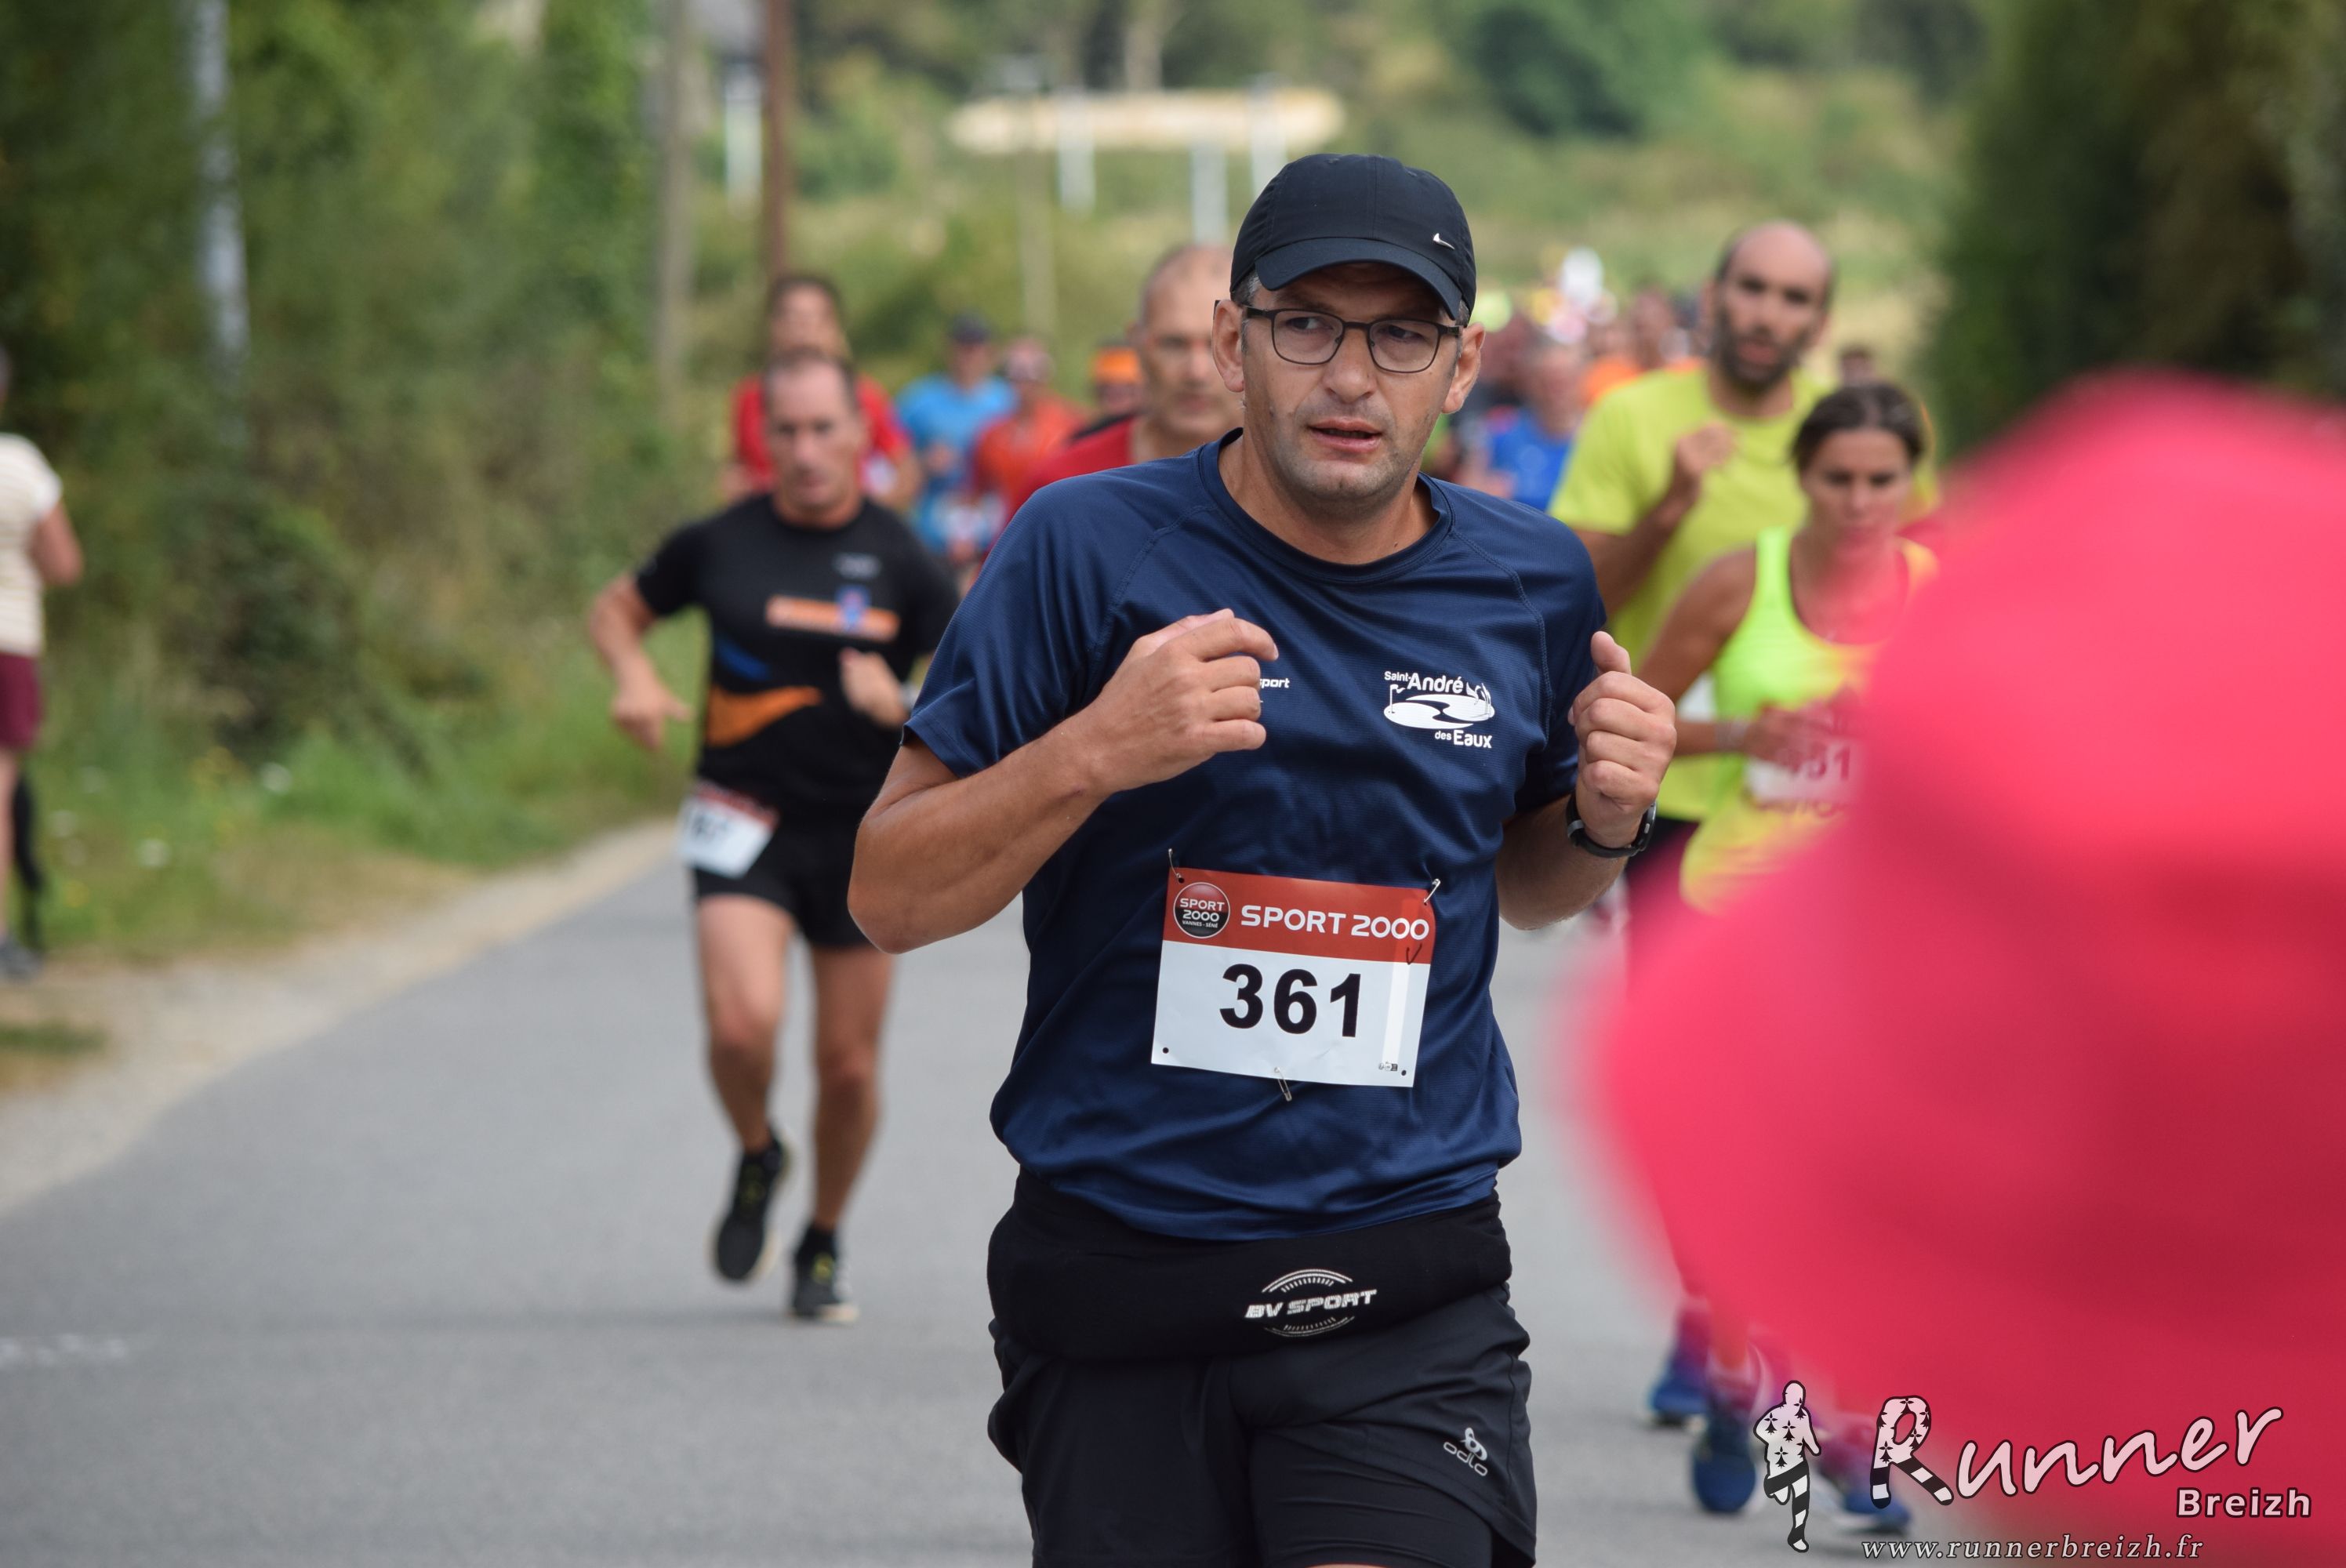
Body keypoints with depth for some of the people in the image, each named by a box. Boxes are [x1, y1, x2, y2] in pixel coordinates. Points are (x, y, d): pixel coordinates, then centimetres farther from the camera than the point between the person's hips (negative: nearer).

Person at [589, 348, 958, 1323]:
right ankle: (756, 1159, 11)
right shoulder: (721, 543, 0)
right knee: (743, 1020, -21)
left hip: (862, 833, 1)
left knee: (849, 1065, 5)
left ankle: (823, 1245, 29)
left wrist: (903, 704, -22)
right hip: (744, 823, -1)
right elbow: (617, 609, 16)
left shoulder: (899, 560, -3)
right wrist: (634, 675, -5)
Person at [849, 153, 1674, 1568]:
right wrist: (1095, 752, -20)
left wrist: (1608, 820, 1)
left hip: (1407, 1305, 1)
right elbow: (890, 899, -5)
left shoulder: (1530, 586, 6)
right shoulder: (1089, 548, -5)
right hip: (1116, 1287, -1)